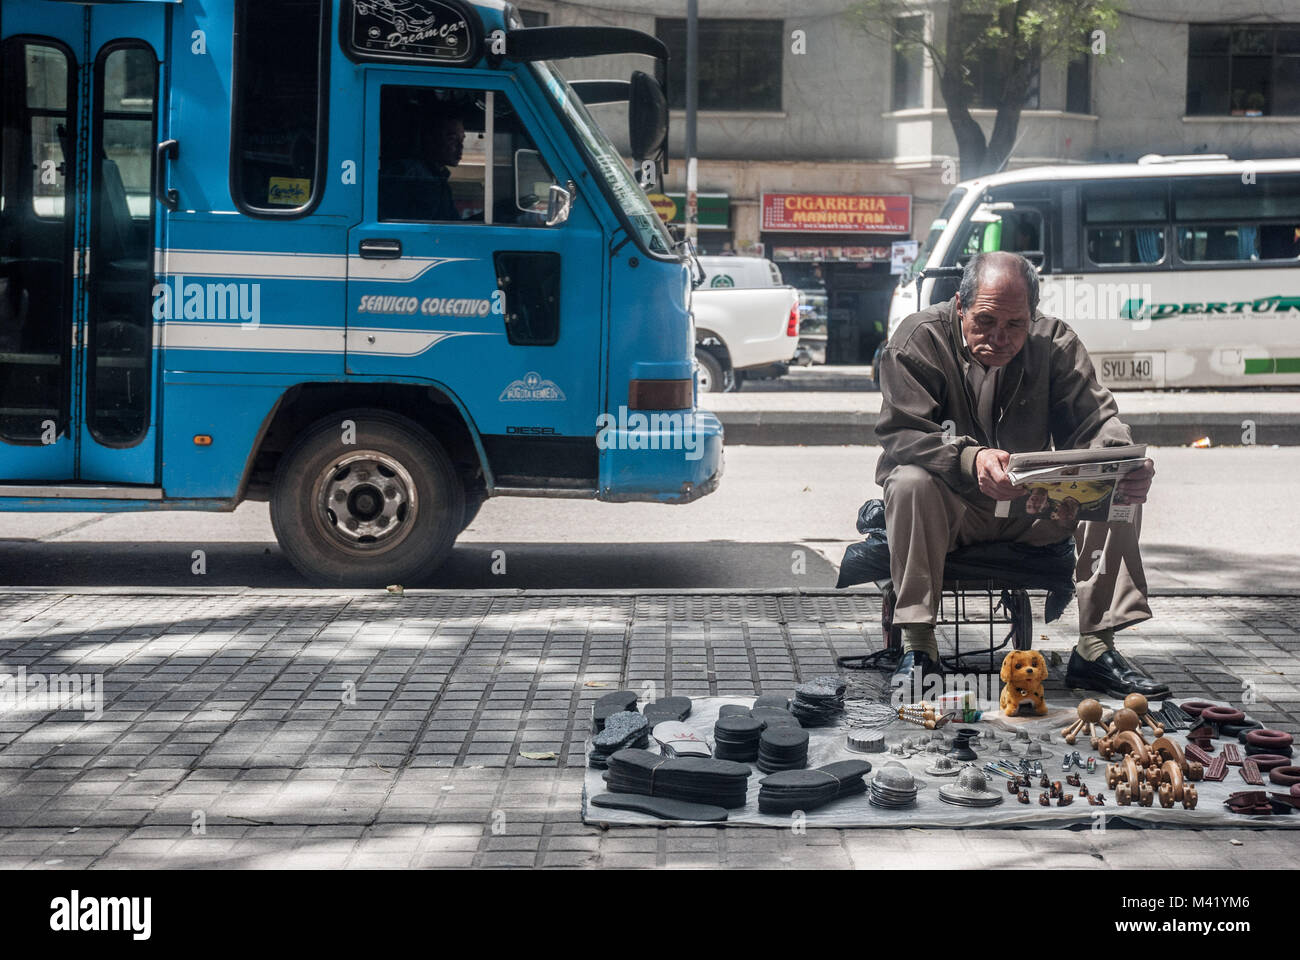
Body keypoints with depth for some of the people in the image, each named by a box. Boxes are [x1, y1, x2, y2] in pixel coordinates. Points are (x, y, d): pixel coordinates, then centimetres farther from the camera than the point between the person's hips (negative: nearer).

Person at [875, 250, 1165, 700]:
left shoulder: (1055, 342, -2)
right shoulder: (918, 339, -11)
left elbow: (1094, 419, -7)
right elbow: (900, 434, -20)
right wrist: (970, 459, -41)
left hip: (1033, 505, 3)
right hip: (952, 507, -3)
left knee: (1120, 486, -19)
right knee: (910, 483, -35)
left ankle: (1095, 649, -17)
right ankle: (917, 646, -29)